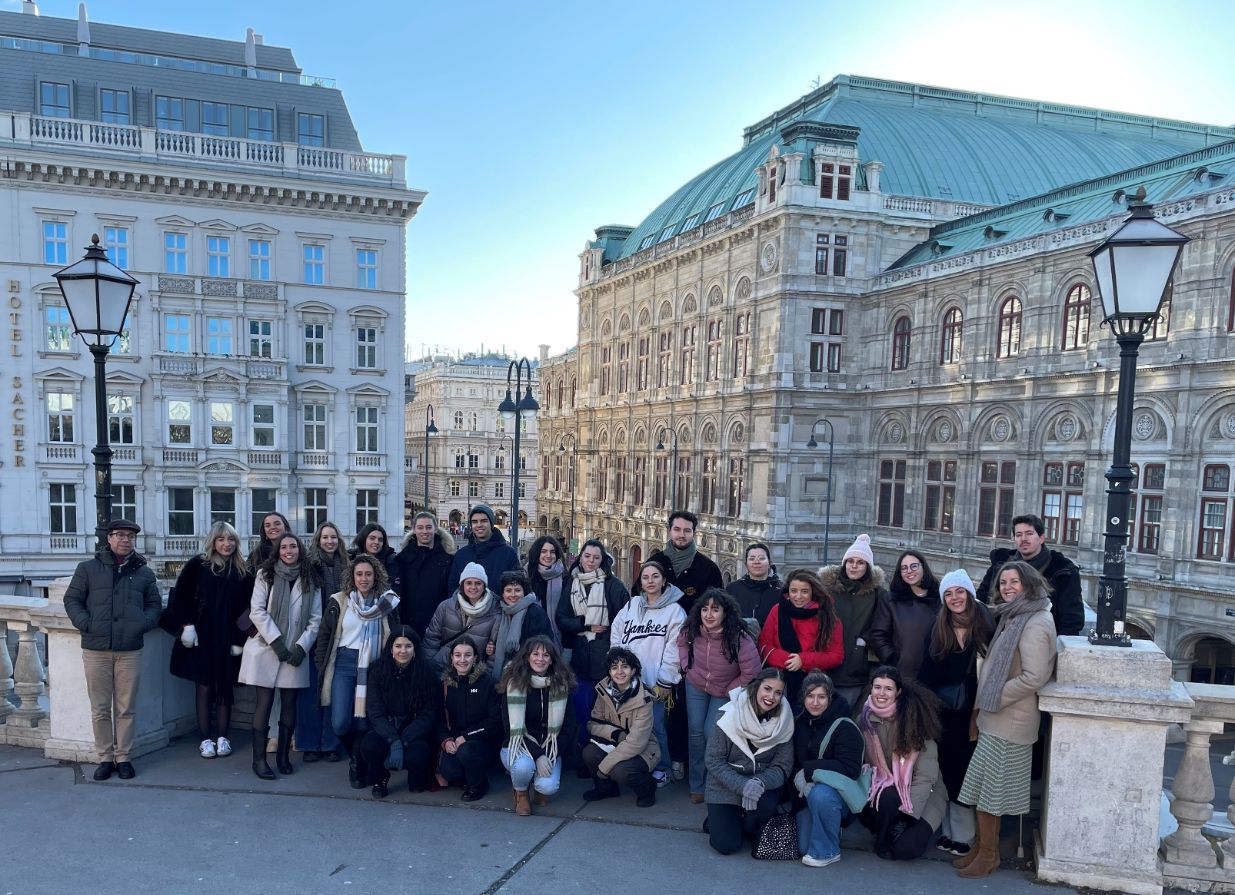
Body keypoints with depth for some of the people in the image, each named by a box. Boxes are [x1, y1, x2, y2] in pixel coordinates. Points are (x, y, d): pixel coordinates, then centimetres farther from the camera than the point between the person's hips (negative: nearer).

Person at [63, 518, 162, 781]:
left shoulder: (144, 573, 10)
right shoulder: (88, 569, 6)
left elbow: (154, 604, 13)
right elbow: (72, 599, 6)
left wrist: (144, 623, -6)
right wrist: (85, 623, -10)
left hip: (130, 650, 1)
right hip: (96, 649, 0)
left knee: (126, 708, 6)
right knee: (100, 709, 6)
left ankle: (123, 757, 16)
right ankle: (105, 758, 17)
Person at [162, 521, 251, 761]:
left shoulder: (242, 572, 3)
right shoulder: (197, 565, -2)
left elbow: (246, 607, 5)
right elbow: (180, 596, -2)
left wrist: (239, 639, 1)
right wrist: (187, 625, -10)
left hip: (227, 639, 2)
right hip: (201, 638, -2)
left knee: (225, 687, 7)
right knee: (204, 687, 4)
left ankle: (222, 738, 17)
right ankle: (205, 739, 13)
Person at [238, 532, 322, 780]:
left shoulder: (309, 581, 7)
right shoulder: (265, 575, 2)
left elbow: (315, 618, 5)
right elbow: (257, 611, -6)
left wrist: (302, 646, -8)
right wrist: (276, 641, -14)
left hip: (296, 652, 2)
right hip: (266, 648, -2)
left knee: (289, 703, 6)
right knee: (264, 702, -1)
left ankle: (283, 755, 17)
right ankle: (259, 758, 5)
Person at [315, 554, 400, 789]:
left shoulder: (387, 603, 1)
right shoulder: (339, 601, 0)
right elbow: (325, 635, 6)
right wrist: (322, 667, 3)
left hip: (373, 667, 0)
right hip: (344, 664, 0)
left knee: (364, 722, -1)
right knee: (340, 724, -5)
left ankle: (357, 766, 25)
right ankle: (354, 756, 27)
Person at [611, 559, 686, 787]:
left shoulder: (675, 611, -3)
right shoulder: (631, 606, 10)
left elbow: (674, 648, -7)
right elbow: (616, 638, 12)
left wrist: (664, 682, -10)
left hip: (656, 684, -4)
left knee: (656, 727, -3)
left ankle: (662, 770, 16)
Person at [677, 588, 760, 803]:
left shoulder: (740, 639, -34)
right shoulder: (691, 630, -19)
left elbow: (751, 674, -25)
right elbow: (682, 642, 6)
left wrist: (730, 690, -15)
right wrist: (686, 666, -3)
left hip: (724, 691, -3)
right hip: (695, 685, 3)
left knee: (712, 732, -10)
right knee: (696, 730, 2)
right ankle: (696, 785, 17)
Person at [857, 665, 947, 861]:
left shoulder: (914, 719, -18)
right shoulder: (864, 719, -5)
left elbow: (926, 774, -19)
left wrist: (906, 812, -24)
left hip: (920, 793, -3)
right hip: (882, 788, 3)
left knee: (906, 848, -25)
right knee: (886, 798, -33)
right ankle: (883, 838, -2)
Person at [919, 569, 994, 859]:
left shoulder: (986, 626, -5)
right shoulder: (938, 631, 6)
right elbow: (926, 674, 6)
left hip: (973, 715, -3)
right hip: (944, 715, 3)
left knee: (966, 773, 1)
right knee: (948, 772, 8)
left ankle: (962, 834, 13)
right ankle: (950, 831, 20)